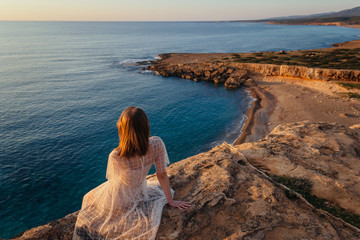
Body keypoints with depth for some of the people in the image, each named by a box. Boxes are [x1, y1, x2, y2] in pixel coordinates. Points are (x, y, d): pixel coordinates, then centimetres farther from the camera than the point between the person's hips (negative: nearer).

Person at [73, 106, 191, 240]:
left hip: (116, 202, -1)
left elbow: (113, 180, -15)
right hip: (138, 194, 2)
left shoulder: (115, 157, -37)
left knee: (89, 199, 31)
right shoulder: (157, 145, -29)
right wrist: (171, 201, -2)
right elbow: (162, 175, -15)